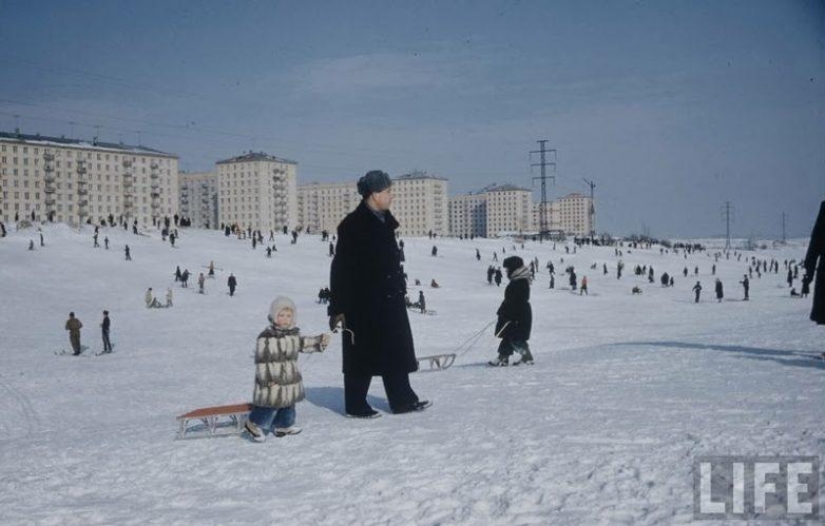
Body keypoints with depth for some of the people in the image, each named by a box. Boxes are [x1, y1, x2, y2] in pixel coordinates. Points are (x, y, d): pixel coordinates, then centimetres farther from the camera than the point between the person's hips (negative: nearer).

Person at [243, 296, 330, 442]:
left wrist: (320, 341, 11)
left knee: (288, 406, 19)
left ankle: (284, 425, 38)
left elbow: (303, 344, 23)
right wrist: (267, 379, -20)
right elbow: (261, 360, -17)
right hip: (273, 383, -7)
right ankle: (253, 425, 16)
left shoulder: (294, 333, 6)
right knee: (270, 406, -3)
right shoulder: (266, 337, -17)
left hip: (290, 380, 7)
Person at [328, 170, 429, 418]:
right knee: (362, 355, 0)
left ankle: (402, 400, 18)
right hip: (362, 303, -8)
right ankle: (355, 405, 12)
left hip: (388, 300, 9)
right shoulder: (354, 225, -14)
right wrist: (338, 307, -17)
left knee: (396, 351, 11)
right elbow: (341, 267, -16)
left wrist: (398, 291, 21)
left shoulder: (383, 222, 13)